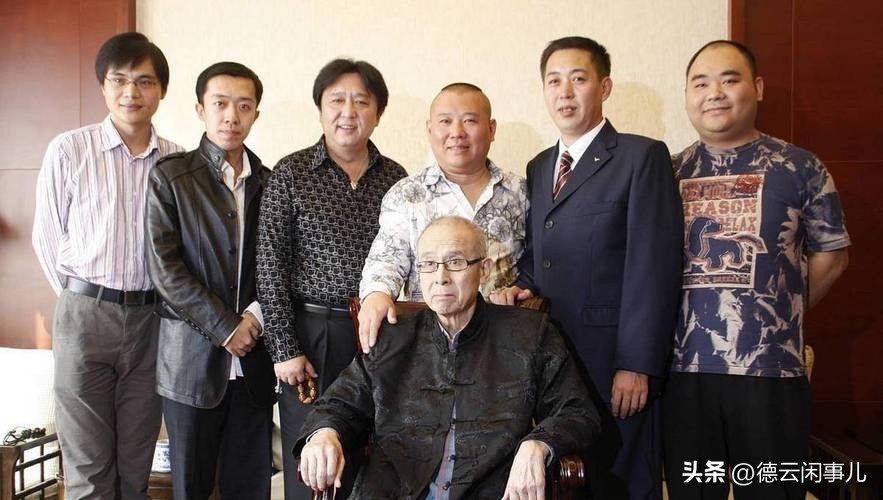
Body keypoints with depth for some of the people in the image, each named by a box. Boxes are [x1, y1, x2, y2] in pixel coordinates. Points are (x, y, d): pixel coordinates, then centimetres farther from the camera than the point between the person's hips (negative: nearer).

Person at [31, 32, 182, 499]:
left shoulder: (177, 160, 2)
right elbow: (47, 236, 2)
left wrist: (164, 301, 5)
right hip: (85, 314, -2)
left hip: (151, 316, 2)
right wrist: (82, 299, 5)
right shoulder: (68, 150, -4)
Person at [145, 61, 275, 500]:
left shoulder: (270, 183, 8)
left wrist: (256, 315, -9)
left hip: (253, 360, 3)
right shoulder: (170, 176, -1)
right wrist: (225, 328, -12)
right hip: (192, 357, -2)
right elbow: (164, 269, -8)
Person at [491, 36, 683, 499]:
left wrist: (636, 365, -16)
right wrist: (521, 288, -2)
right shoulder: (537, 168, 15)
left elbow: (652, 265, -12)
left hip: (615, 362, -5)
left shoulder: (642, 156, -6)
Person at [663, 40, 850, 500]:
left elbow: (830, 256, 7)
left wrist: (781, 317, 8)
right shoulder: (669, 173, 9)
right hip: (684, 370, 2)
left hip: (770, 371, -2)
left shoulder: (800, 168, 2)